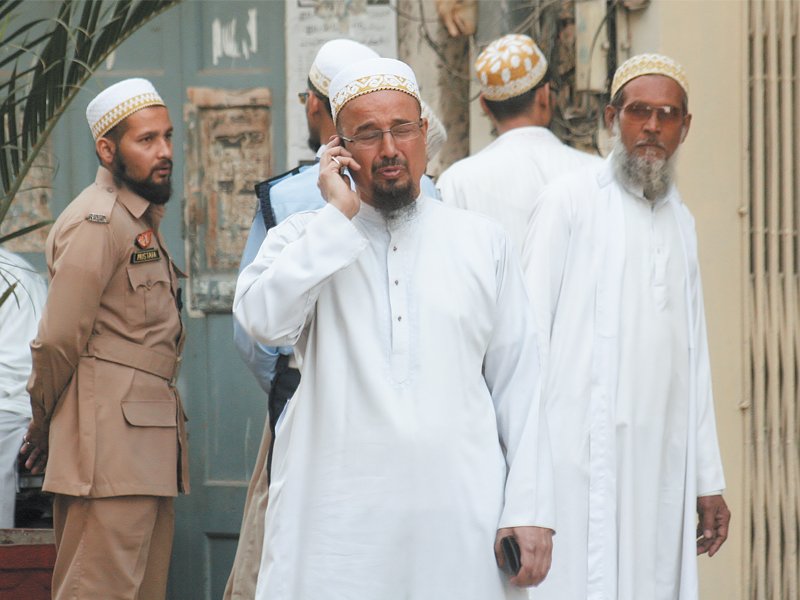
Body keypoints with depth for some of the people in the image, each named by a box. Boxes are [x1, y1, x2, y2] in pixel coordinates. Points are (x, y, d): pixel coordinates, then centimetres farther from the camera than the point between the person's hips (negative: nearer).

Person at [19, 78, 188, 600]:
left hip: (150, 441, 10)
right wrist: (43, 429, 0)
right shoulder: (96, 222, -11)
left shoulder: (141, 222, 21)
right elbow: (60, 340, -12)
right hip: (110, 446, -10)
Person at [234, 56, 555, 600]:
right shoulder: (304, 241, 8)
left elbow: (518, 386, 9)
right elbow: (263, 319, -13)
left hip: (461, 522, 1)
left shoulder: (483, 243, 12)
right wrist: (340, 216, -8)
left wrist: (530, 510, 1)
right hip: (336, 526, -1)